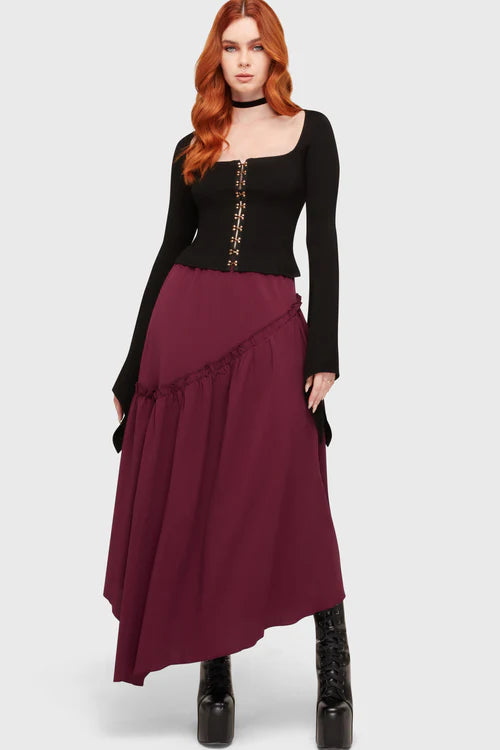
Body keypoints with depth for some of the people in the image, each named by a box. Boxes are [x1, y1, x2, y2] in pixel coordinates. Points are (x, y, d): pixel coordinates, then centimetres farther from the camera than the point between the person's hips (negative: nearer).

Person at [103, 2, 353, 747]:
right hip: (185, 321, 3)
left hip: (271, 327, -3)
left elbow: (323, 244, -1)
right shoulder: (194, 147, 13)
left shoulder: (310, 131, 6)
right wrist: (135, 363, 10)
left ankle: (334, 669, 9)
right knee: (186, 501, 3)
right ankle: (214, 672, 16)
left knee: (288, 501, -4)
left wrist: (324, 351, -10)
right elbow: (171, 249, 13)